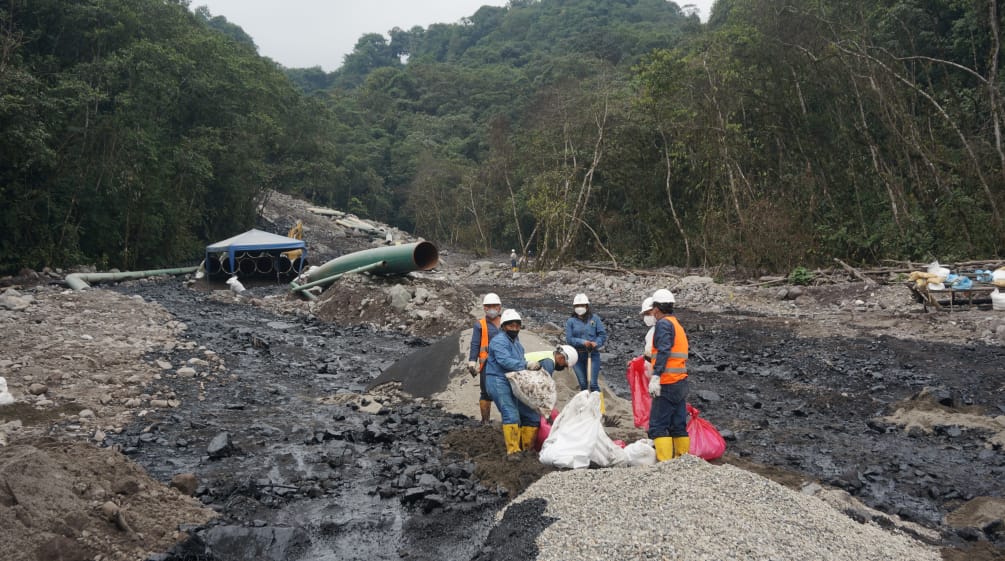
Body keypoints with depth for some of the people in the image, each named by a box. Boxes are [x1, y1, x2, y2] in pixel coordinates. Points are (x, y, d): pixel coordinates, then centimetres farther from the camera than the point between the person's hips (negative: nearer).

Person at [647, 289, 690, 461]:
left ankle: (665, 462, -13)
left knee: (658, 426, -8)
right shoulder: (678, 326, 20)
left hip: (667, 384, -9)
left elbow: (663, 351, -21)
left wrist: (655, 376, -26)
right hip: (681, 382, 9)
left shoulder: (664, 324, -8)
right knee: (679, 426, 12)